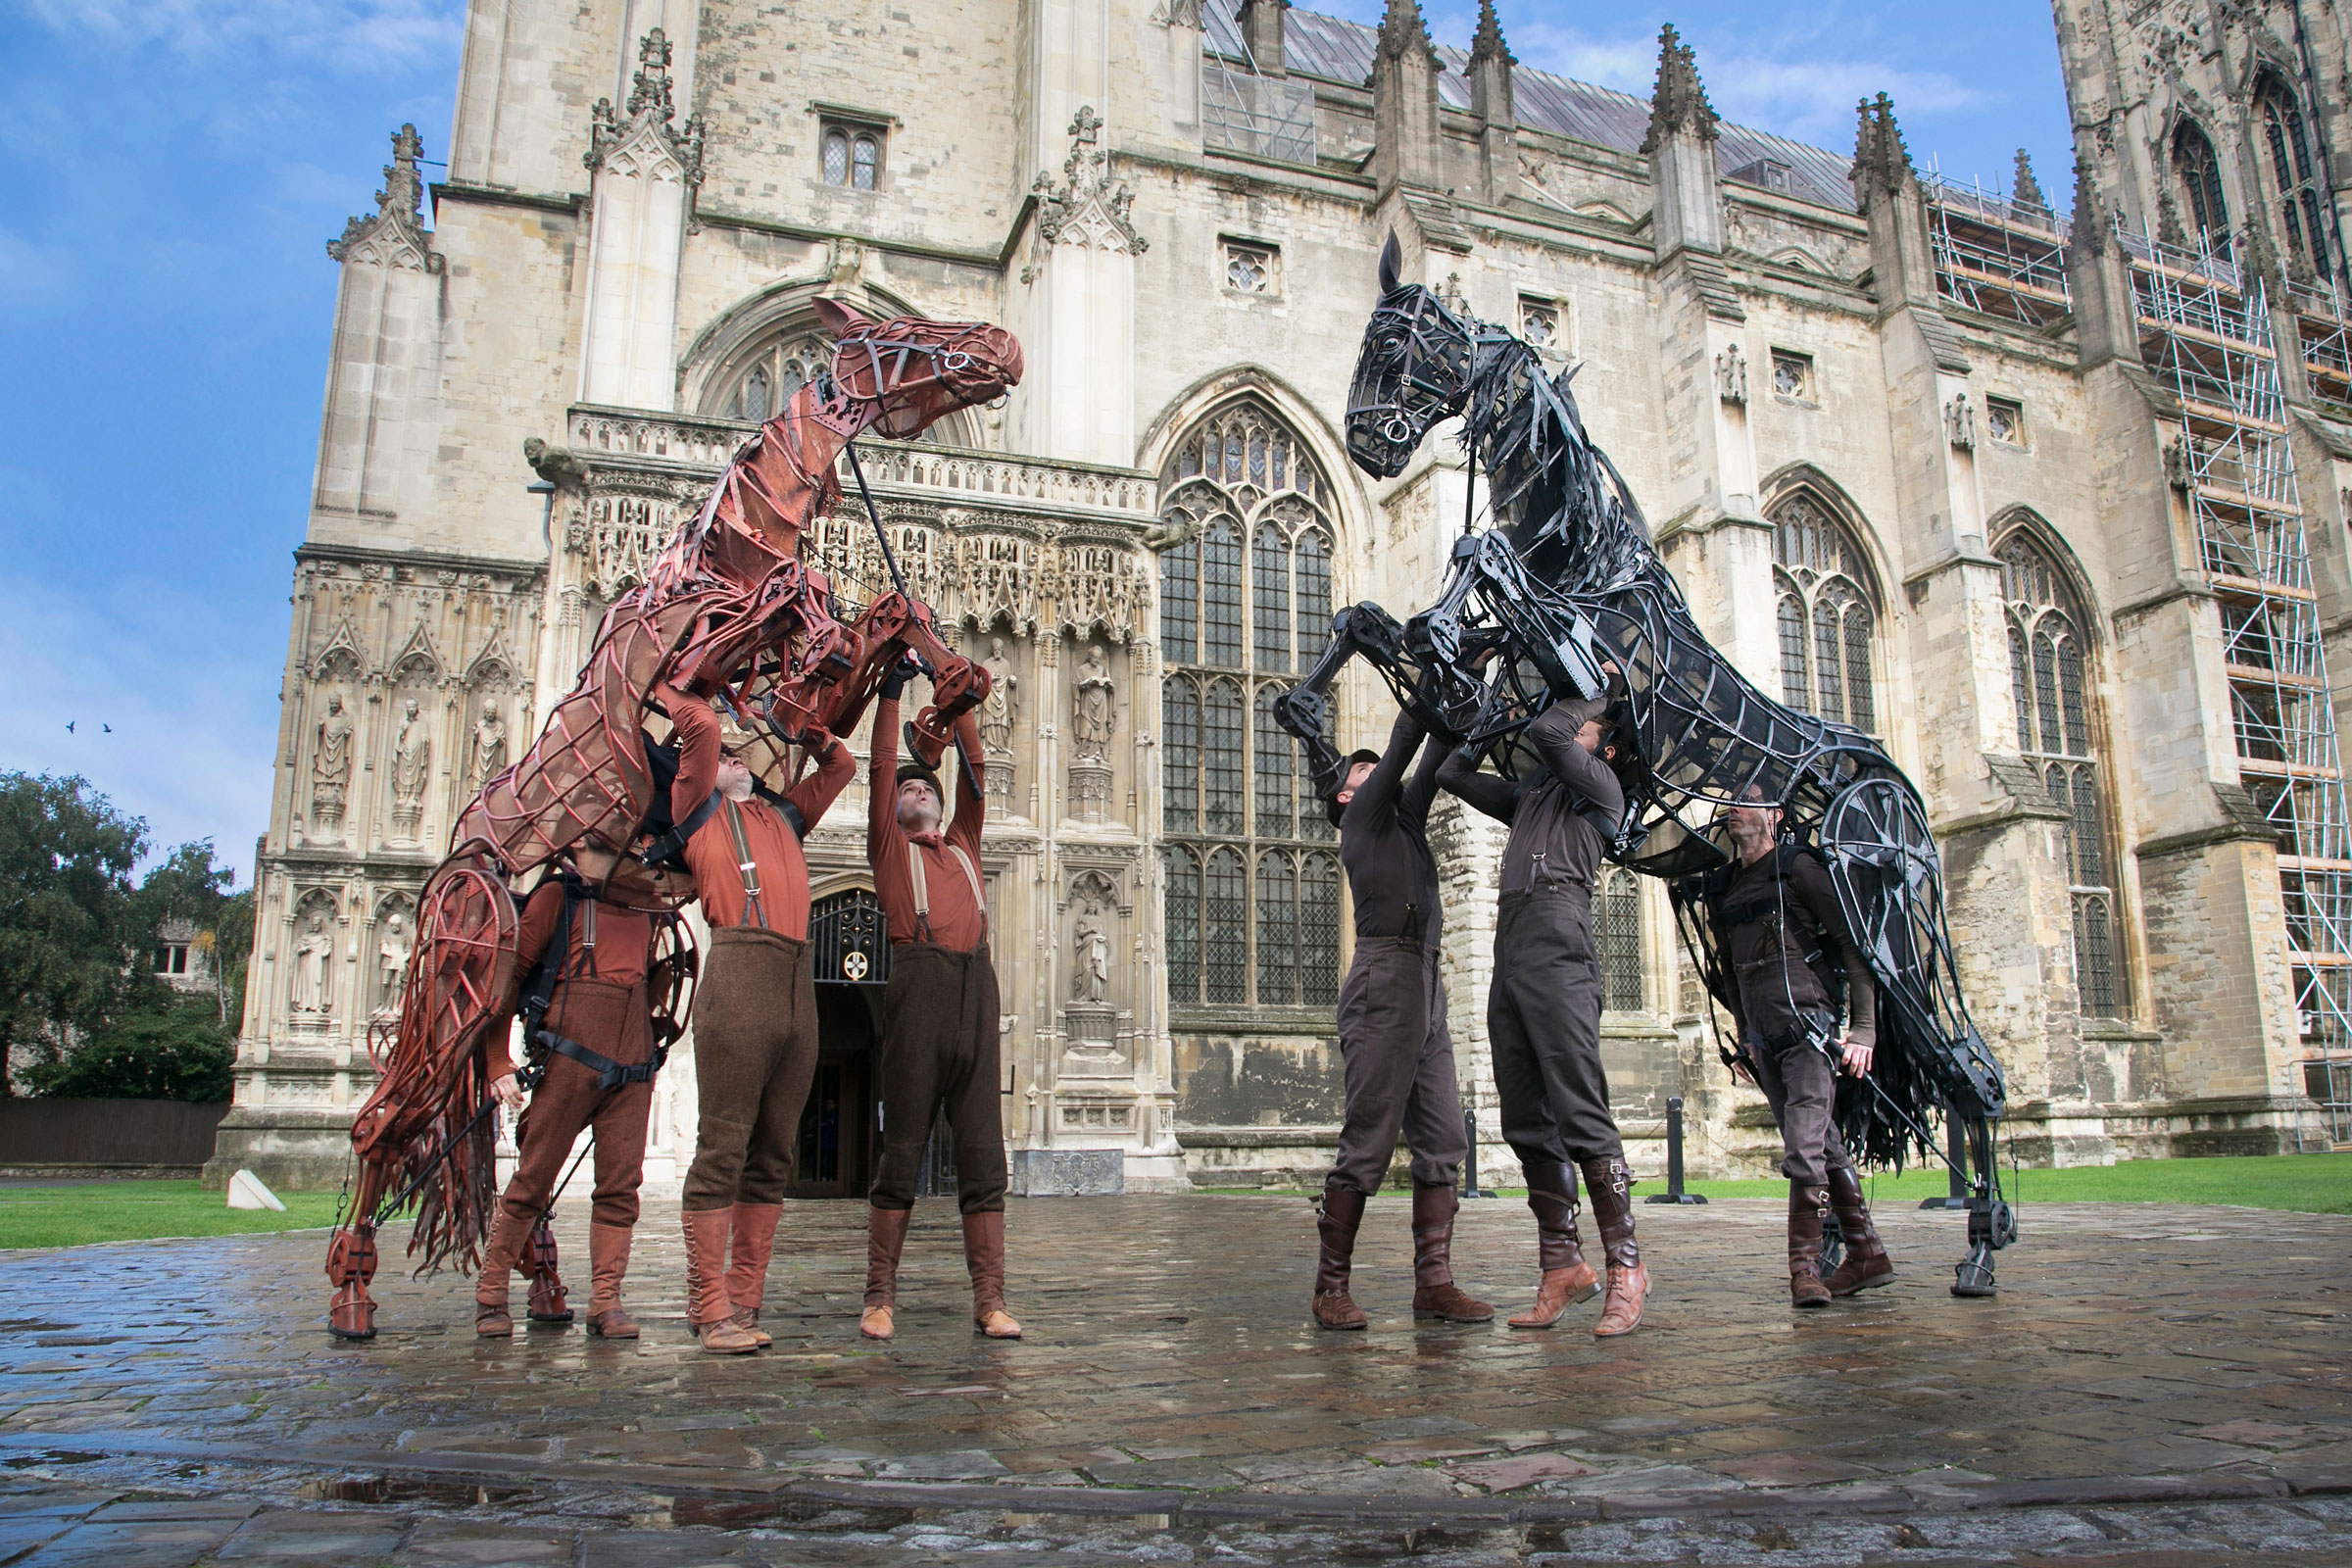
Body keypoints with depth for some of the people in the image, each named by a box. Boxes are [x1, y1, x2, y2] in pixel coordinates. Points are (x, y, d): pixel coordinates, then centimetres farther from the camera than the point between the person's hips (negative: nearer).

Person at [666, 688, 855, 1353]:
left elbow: (840, 764, 39)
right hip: (739, 967, -6)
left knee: (772, 1155, 5)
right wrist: (663, 691, 19)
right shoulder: (697, 810, 14)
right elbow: (700, 725, 3)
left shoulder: (783, 813, 29)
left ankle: (744, 1302, 9)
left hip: (799, 982, 6)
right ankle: (711, 1310, -3)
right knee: (723, 1148, -7)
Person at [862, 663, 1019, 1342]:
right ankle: (880, 1298, 5)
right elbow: (881, 764, 13)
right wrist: (892, 689, 15)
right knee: (902, 1147, -2)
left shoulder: (962, 846, 29)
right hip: (919, 976, -4)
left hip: (977, 981, 4)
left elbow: (975, 771, 26)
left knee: (983, 1152, -1)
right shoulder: (888, 845, 19)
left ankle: (990, 1300, -1)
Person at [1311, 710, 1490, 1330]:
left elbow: (1434, 760, 24)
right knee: (1368, 1142, -10)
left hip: (1427, 988, 8)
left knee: (1443, 1141, 2)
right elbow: (1405, 742, 2)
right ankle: (1331, 1286, -4)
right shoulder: (1362, 815, 8)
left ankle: (1433, 1282, 4)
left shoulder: (1404, 818, 28)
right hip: (1384, 980, -8)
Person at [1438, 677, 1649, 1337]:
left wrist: (1597, 696, 12)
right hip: (1509, 952, 7)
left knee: (1581, 1114, -12)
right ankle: (1562, 1264, 6)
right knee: (1528, 1121, 3)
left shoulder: (1601, 787, 11)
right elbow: (1453, 772, 32)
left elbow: (1544, 731, -4)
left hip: (1556, 942, -7)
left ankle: (1625, 1265, -7)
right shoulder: (1529, 794, 30)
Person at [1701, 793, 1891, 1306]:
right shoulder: (1720, 888, 15)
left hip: (1809, 1031, -7)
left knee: (1804, 1149, -13)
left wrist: (1863, 1029, -11)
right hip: (1765, 1042, 7)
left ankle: (1805, 1266, -7)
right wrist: (1744, 1038, 20)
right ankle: (1866, 1254, 21)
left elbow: (1854, 946, -6)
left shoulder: (1797, 868, -4)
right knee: (1823, 1147, 12)